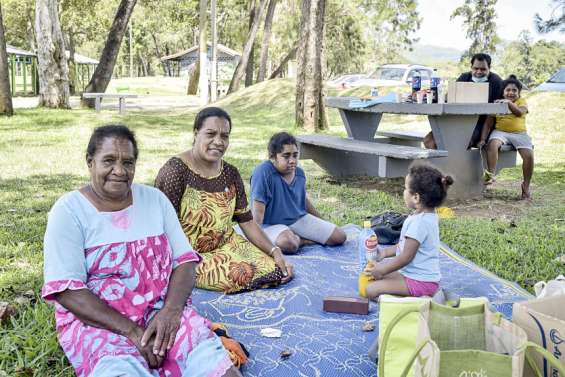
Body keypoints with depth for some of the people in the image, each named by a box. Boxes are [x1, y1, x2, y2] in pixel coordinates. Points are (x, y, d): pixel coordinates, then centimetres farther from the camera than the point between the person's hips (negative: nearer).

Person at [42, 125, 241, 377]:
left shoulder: (155, 199, 7)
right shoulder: (69, 210, -4)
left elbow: (184, 260, 4)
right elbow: (67, 291, -11)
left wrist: (170, 310, -16)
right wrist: (131, 330, -19)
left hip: (162, 310, 3)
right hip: (97, 321, -2)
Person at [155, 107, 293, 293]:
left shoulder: (230, 173, 4)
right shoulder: (175, 171, -15)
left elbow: (247, 221, 7)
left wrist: (275, 252, -4)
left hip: (228, 245, 6)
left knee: (276, 269, -13)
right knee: (241, 274, -28)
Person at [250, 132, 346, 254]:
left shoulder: (299, 173, 2)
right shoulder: (263, 172, -22)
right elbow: (258, 211, -22)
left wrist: (323, 223, 24)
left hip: (300, 219, 6)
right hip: (273, 224, -6)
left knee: (340, 237, -3)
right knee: (288, 244, -40)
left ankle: (298, 239, 5)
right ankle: (300, 240, -7)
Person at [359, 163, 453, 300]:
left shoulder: (419, 222, -25)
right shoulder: (428, 215, 6)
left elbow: (406, 257, -21)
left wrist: (381, 270, -10)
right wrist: (386, 252, 15)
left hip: (420, 282, -10)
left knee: (369, 289, -16)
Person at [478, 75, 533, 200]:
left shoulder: (522, 101, 9)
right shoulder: (497, 103, 9)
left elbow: (520, 112, -15)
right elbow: (488, 124, 4)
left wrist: (509, 103, -31)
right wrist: (483, 139, -8)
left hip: (519, 133, 0)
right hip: (501, 132, 0)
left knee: (529, 155, -22)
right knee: (492, 144, -36)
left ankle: (526, 186, -5)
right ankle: (491, 174, -38)